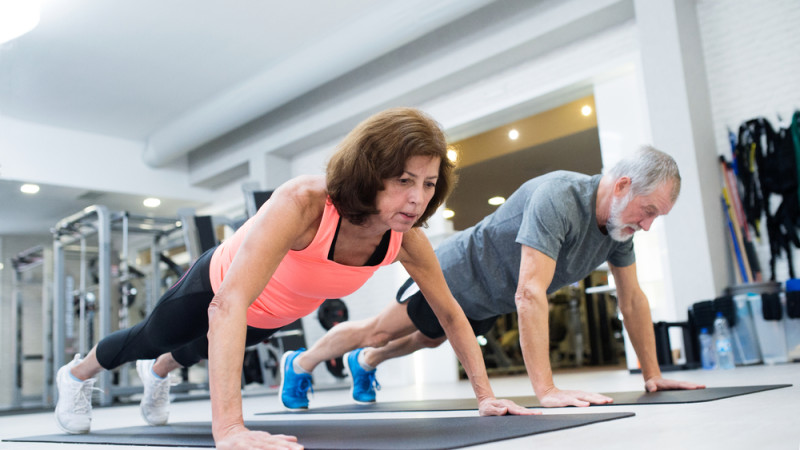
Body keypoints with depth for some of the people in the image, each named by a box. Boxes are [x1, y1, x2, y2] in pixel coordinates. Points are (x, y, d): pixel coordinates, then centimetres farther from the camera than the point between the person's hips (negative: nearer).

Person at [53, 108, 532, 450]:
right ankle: (78, 373, 60)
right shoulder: (303, 204, -47)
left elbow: (451, 314, -15)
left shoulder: (407, 240, -30)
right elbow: (228, 307, -54)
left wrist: (486, 394, -16)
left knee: (203, 349, 36)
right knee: (153, 337, 26)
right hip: (219, 281, -5)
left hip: (275, 316, 5)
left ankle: (159, 373, 72)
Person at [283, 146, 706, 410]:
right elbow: (530, 295, -46)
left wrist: (652, 374, -4)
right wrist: (546, 389, -47)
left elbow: (632, 299, -3)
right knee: (380, 330, 9)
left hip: (490, 301, 8)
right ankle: (302, 363, 33)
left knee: (425, 340, 29)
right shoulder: (557, 198, -40)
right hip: (459, 272, -8)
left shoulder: (620, 220, -13)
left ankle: (364, 362, 56)